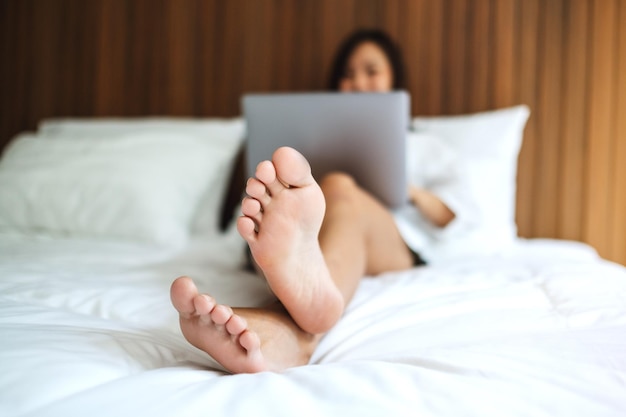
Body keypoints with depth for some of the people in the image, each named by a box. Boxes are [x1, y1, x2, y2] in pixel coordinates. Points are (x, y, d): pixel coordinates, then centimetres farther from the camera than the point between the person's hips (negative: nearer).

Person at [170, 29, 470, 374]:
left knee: (340, 189, -36)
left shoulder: (418, 145, 33)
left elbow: (448, 216, 21)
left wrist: (411, 191, 1)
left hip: (394, 245, -1)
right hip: (308, 234, 1)